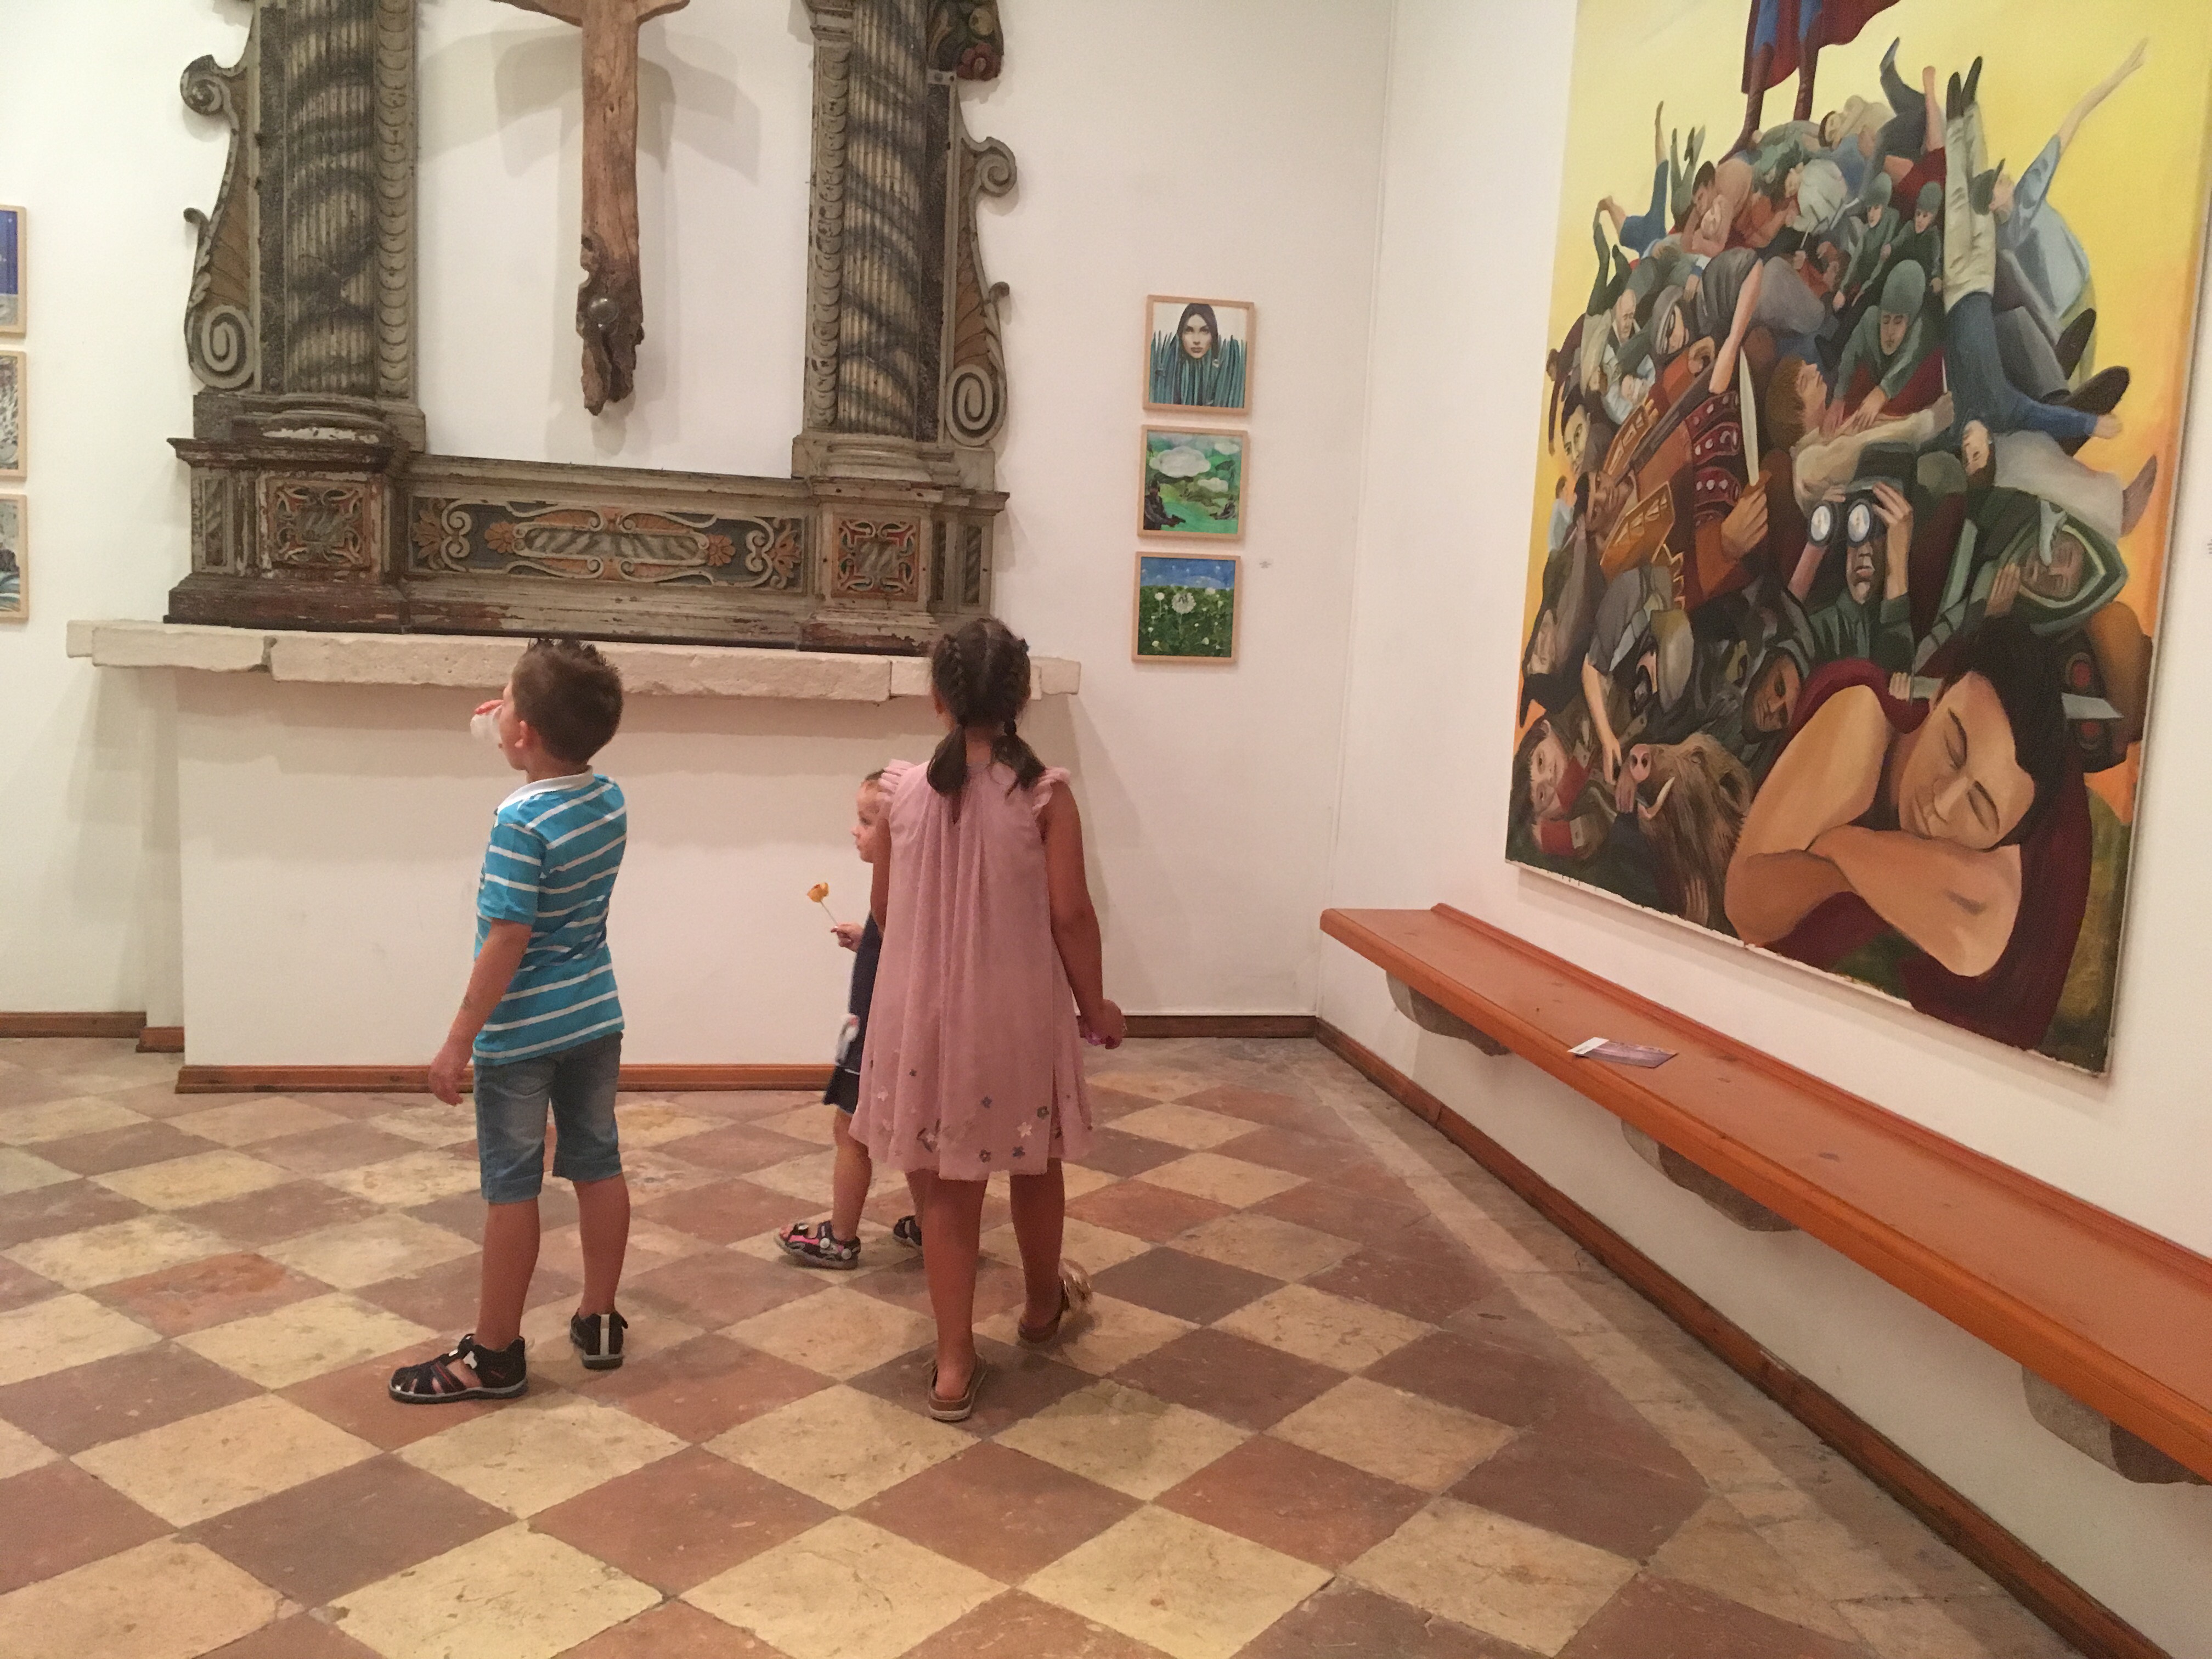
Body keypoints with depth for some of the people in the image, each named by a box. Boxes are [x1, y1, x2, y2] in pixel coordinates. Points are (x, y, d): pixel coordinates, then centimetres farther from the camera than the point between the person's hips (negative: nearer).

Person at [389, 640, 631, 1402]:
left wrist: (459, 1040, -15)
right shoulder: (610, 797, -1)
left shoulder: (520, 823, -23)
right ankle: (599, 1322, 27)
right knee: (599, 1166, 15)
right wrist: (521, 738, 13)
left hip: (521, 1032, -7)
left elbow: (507, 942, -22)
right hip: (596, 1018, 7)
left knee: (511, 1188, 3)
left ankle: (494, 1355, 15)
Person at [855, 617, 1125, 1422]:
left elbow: (885, 910, 5)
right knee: (1033, 1164, 22)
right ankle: (1042, 1303, 44)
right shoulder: (1045, 793, -11)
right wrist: (1095, 1004, 4)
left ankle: (955, 1363, 16)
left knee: (943, 1184, 11)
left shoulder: (904, 790, -6)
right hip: (1019, 1011, -1)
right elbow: (1070, 914, -11)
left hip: (924, 1013, 1)